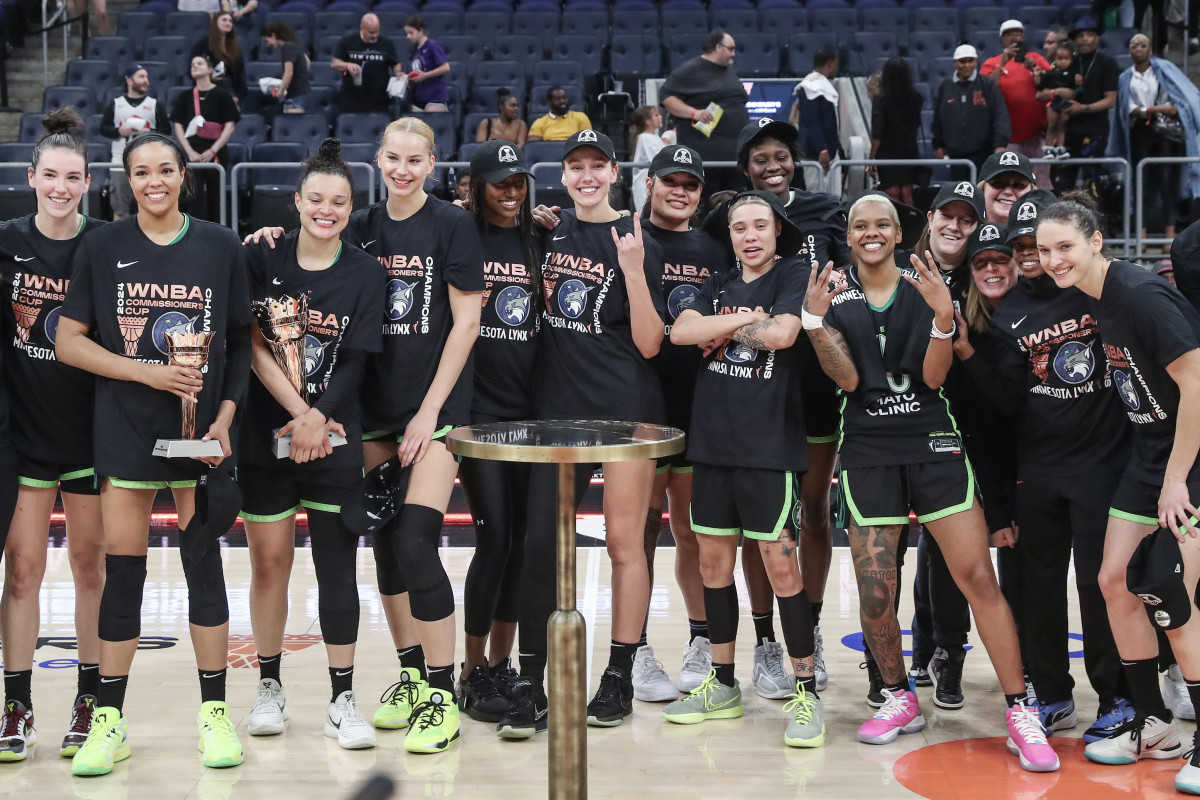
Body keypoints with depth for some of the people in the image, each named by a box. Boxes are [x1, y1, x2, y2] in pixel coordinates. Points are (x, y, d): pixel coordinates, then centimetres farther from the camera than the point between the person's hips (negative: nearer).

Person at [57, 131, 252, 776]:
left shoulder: (221, 247, 3)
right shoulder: (103, 248, 2)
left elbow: (241, 342, 6)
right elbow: (68, 342, 0)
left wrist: (225, 417, -6)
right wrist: (148, 372, -11)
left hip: (200, 430, 0)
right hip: (125, 428, 0)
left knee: (204, 563, 3)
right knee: (121, 567, 1)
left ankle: (214, 713, 14)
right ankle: (109, 719, 12)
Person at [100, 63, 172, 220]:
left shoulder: (156, 105, 8)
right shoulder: (115, 104, 9)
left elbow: (166, 130, 6)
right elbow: (103, 128, 8)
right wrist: (118, 131, -10)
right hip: (120, 164, 0)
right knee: (120, 208, 3)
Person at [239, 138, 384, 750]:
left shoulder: (365, 275, 2)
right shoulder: (263, 258, 2)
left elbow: (354, 364, -2)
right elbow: (253, 345, -6)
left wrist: (319, 419, -16)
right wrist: (299, 411, -14)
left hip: (335, 442, 0)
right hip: (265, 435, 0)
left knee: (337, 567, 0)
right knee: (268, 562, 6)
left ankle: (342, 701, 6)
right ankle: (270, 688, 22)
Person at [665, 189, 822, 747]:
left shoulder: (795, 274, -1)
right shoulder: (720, 285, 16)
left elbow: (781, 333, -18)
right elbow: (681, 331, -1)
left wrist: (721, 328, -5)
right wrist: (743, 319, -10)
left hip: (770, 440, -6)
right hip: (713, 440, 6)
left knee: (781, 565, -6)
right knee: (713, 562, 10)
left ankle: (806, 691, 3)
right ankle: (722, 685, 22)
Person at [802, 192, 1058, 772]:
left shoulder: (927, 289, 5)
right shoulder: (835, 296, 5)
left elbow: (933, 377, -3)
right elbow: (848, 379, -5)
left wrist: (943, 317, -19)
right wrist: (814, 319, -17)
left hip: (932, 444, -1)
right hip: (868, 452, 1)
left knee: (978, 578, -9)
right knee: (874, 592, -1)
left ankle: (1020, 714, -3)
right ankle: (900, 699, 23)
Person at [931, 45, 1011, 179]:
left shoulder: (987, 84, 0)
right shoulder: (945, 86, 9)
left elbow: (1001, 116, -5)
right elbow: (937, 119, 16)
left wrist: (1000, 143, -13)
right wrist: (938, 145, 14)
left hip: (983, 155, -3)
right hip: (956, 155, 3)